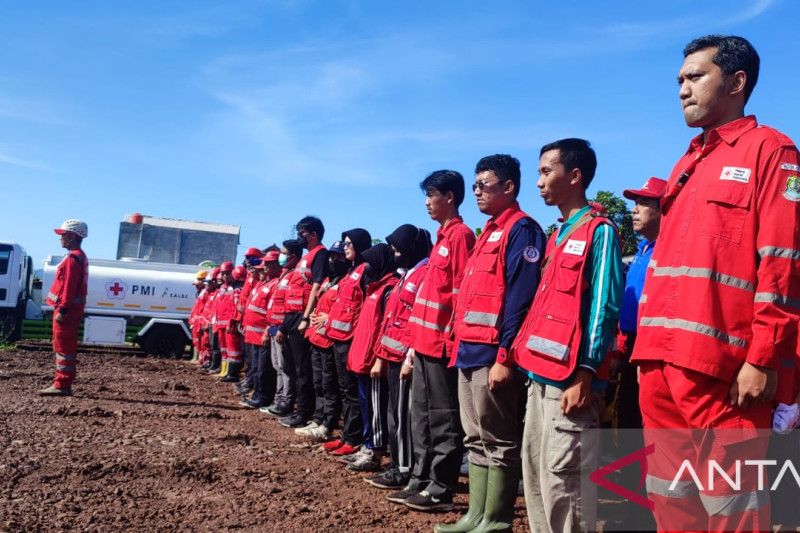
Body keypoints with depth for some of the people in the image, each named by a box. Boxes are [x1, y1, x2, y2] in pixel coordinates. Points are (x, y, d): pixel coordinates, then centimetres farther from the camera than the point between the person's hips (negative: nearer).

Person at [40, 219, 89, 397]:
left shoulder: (73, 258, -15)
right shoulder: (79, 257, 18)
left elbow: (69, 287, -21)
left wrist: (62, 309, -23)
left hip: (67, 309, -10)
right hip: (72, 309, 10)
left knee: (63, 347, -7)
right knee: (65, 347, 13)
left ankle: (62, 385, -5)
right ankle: (63, 384, 19)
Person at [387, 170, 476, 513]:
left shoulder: (460, 234, -9)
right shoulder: (442, 237, 18)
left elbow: (462, 292, -16)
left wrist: (452, 338, -17)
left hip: (442, 343, -10)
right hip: (425, 342, 10)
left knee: (443, 419, -2)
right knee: (422, 416, 13)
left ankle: (441, 490, 6)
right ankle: (421, 482, 22)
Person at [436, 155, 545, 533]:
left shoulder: (521, 229, -9)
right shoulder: (489, 232, 21)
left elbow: (519, 299, -18)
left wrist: (505, 356, -22)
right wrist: (461, 347, 18)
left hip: (492, 355, -10)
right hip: (470, 353, 10)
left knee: (499, 441, 0)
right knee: (476, 439, 14)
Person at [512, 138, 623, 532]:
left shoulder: (599, 232, -7)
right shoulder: (559, 235, 19)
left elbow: (603, 307, -14)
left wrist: (585, 373, -18)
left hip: (570, 378, -9)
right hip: (541, 376, 9)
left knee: (562, 480, -5)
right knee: (536, 477, 14)